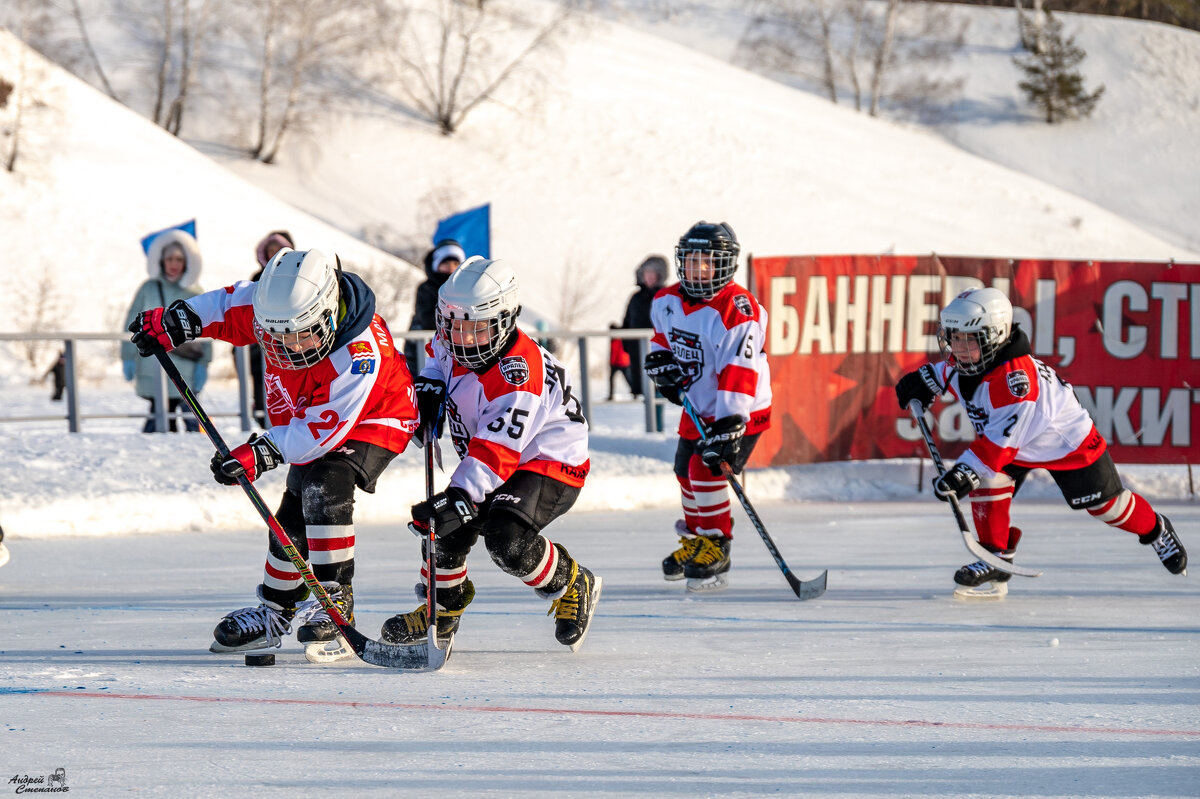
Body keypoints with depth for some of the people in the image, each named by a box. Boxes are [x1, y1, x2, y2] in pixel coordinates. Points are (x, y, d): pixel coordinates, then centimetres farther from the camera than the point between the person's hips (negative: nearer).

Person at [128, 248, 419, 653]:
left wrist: (260, 453, -42)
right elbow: (228, 307, 1)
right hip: (309, 423, 7)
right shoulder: (273, 307, -22)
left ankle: (337, 601, -25)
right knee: (291, 520, 8)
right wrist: (174, 322, -4)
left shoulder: (359, 354, -40)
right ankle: (275, 612, 27)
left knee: (325, 486, -30)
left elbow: (322, 430, -38)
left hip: (373, 423, -7)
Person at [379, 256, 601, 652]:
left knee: (507, 538, -29)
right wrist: (429, 390, 1)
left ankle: (573, 587, -2)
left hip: (548, 461, -8)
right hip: (488, 463, 8)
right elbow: (437, 362, 21)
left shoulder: (518, 375, -33)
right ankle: (442, 609, 18)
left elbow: (496, 452, -38)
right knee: (448, 526, -8)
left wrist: (460, 497, -46)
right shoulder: (451, 344, -7)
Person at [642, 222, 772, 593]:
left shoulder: (737, 310, -27)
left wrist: (728, 425, -40)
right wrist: (661, 359, -2)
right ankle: (694, 542, 41)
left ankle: (716, 547, -6)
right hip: (696, 406, 8)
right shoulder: (668, 302, -3)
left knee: (707, 470, -21)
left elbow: (739, 372, -34)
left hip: (738, 409, -8)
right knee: (686, 471, 18)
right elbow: (663, 331, 21)